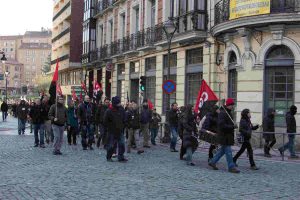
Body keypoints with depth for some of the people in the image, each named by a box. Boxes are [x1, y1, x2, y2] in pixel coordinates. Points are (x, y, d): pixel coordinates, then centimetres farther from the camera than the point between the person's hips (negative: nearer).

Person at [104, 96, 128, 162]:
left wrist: (122, 125, 8)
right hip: (112, 132, -5)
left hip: (120, 131, 5)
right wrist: (110, 127, -8)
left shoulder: (121, 109, 0)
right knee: (111, 145, 4)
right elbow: (105, 122, -8)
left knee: (122, 144, 1)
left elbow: (124, 118, 15)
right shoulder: (109, 111, -15)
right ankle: (108, 157, 20)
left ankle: (121, 157, 10)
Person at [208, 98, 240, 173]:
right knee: (228, 151, -4)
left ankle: (212, 162, 26)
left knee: (223, 149, 16)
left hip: (228, 135, 10)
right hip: (224, 135, -10)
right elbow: (222, 125, -24)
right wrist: (232, 126, -22)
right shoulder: (222, 113, -17)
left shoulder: (228, 113, 15)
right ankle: (231, 167, 3)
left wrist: (233, 125, 9)